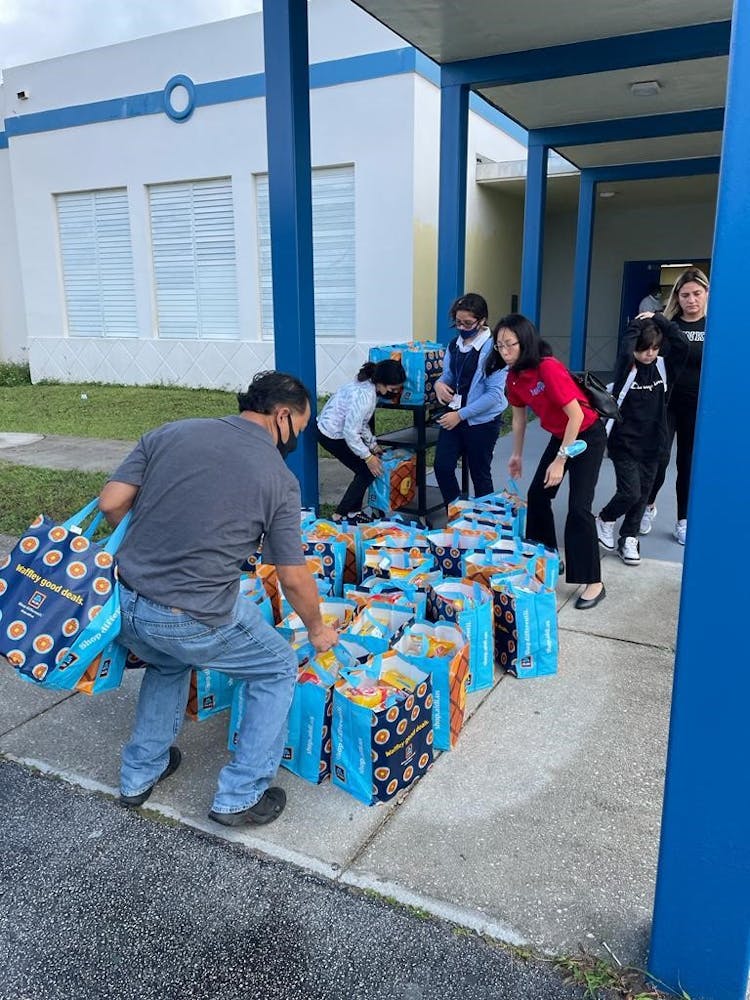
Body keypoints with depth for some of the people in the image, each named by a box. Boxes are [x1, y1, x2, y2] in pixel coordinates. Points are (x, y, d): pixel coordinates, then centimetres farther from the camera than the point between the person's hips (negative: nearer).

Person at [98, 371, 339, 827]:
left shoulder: (170, 432, 4)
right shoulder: (279, 478, -5)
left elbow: (111, 503, 1)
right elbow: (295, 580, -1)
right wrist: (317, 628, 18)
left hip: (126, 604, 6)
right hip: (196, 621, -5)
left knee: (168, 662, 37)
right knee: (278, 670, 20)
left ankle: (140, 774, 44)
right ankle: (241, 797, 22)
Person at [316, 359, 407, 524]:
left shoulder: (367, 386, 1)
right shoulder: (365, 396, -29)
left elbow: (361, 421, 13)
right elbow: (350, 432, -28)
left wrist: (373, 444, 11)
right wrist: (368, 456, -19)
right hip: (332, 435, -9)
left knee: (365, 470, 10)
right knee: (367, 472, -4)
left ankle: (354, 512, 18)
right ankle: (340, 515, 2)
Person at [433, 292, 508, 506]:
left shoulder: (492, 348, -17)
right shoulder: (454, 344, 4)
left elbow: (494, 394, -19)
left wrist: (461, 415, -20)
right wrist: (439, 383, -7)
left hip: (482, 421, -6)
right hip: (454, 416, 6)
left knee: (480, 474, 9)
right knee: (442, 467, 1)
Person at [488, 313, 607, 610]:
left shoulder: (548, 368, -29)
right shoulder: (514, 377, -4)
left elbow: (576, 415, -28)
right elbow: (519, 416, 10)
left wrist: (560, 460, -24)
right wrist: (517, 455, 15)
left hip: (588, 436, -8)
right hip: (560, 436, 8)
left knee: (578, 507, -13)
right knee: (537, 495, 10)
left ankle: (593, 583, -3)